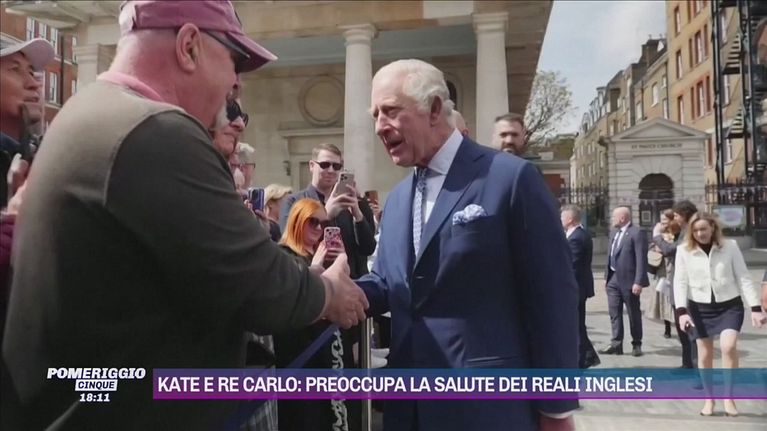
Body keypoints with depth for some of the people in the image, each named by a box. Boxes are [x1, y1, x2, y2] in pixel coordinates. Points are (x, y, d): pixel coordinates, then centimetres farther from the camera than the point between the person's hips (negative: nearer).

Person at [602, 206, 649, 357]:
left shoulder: (636, 233, -13)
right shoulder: (614, 233, 12)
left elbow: (641, 259, -17)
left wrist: (639, 282, -21)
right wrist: (606, 276, 14)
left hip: (628, 280, -7)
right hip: (613, 278, 7)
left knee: (634, 314, 7)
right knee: (614, 313, 6)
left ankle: (637, 344, 19)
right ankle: (616, 344, 11)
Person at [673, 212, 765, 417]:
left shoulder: (730, 247, -5)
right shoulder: (684, 250, -5)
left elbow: (743, 278, -3)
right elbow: (680, 281, -7)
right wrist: (681, 311, -18)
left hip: (729, 305, -1)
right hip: (700, 308, 1)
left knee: (728, 346, -20)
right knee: (705, 354, 6)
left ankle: (728, 398, -3)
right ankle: (709, 399, 23)